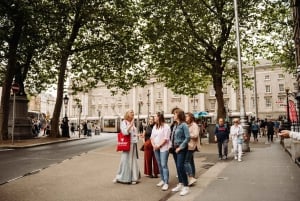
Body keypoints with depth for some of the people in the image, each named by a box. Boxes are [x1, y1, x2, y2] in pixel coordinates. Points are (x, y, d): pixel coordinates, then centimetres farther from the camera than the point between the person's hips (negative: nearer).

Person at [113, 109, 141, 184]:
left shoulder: (133, 123, 12)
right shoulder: (124, 122, -6)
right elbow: (125, 132, -22)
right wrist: (131, 124, -21)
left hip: (134, 144, 6)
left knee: (133, 161, 9)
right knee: (125, 160, -1)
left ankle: (133, 178, 17)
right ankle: (120, 177, 14)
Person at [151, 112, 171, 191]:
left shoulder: (166, 126, -8)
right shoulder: (154, 127, 15)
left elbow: (166, 138, -13)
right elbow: (152, 137, 13)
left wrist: (159, 146, -14)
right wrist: (154, 145, -3)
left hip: (163, 148, -7)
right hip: (156, 148, 7)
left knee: (164, 165, -10)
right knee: (159, 165, 11)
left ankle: (166, 183, -7)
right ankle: (162, 180, 21)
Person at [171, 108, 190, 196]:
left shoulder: (184, 125, -13)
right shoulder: (175, 125, 10)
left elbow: (188, 138, -18)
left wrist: (180, 147, -17)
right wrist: (173, 145, 7)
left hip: (182, 148, -8)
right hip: (175, 148, 8)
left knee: (180, 166, -12)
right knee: (178, 167, 13)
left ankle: (186, 186, -2)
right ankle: (180, 184, 24)